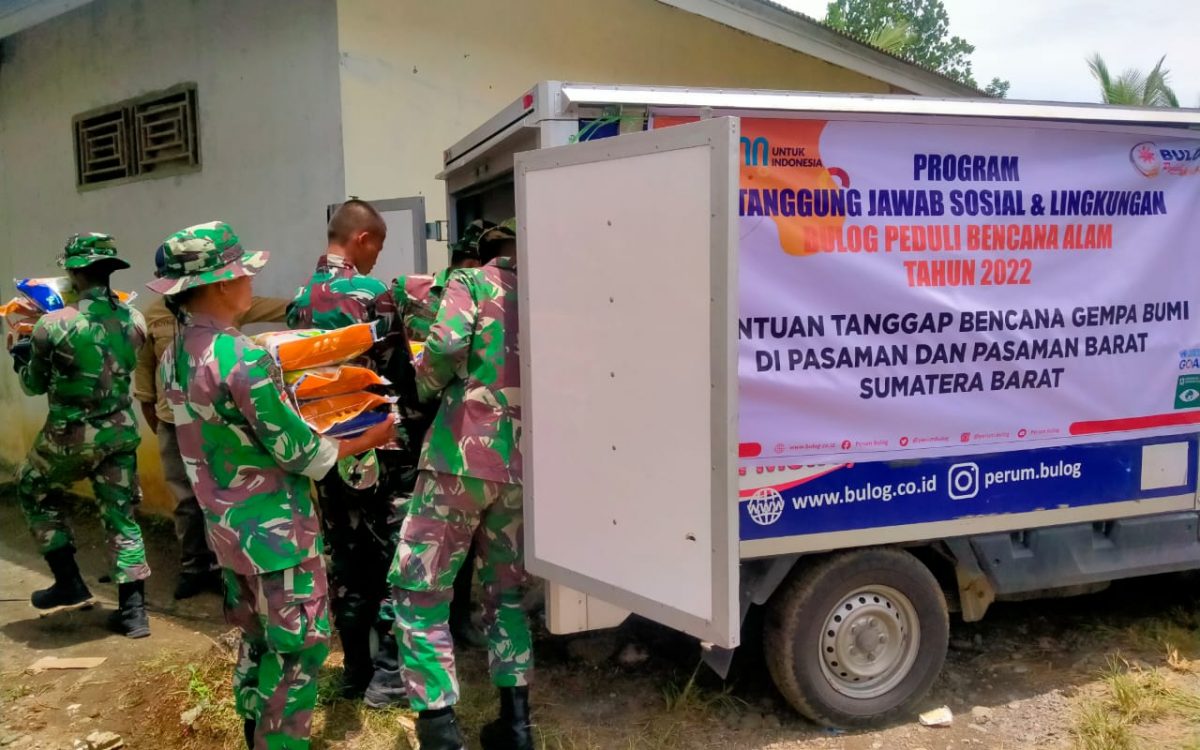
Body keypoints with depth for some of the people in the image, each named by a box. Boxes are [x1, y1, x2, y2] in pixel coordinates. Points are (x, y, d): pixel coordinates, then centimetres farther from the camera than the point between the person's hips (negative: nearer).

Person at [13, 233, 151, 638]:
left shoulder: (53, 325, -17)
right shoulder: (134, 320, -3)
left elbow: (34, 385, -3)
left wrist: (22, 357, 18)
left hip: (71, 436, -4)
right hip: (121, 432, 4)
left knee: (34, 494, 23)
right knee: (121, 516, 11)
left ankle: (69, 583, 22)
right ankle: (133, 611, 11)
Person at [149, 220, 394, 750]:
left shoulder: (174, 357, 3)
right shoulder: (243, 359, -24)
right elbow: (298, 453, -19)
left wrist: (289, 403, 16)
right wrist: (370, 439, -6)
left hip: (226, 526, 9)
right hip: (274, 529, -9)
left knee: (257, 641, 21)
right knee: (298, 648, 4)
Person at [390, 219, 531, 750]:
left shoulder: (470, 282, 4)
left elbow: (447, 344, -14)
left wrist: (423, 386, 4)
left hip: (463, 454, -5)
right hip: (523, 463, 5)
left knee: (419, 592, 4)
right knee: (505, 592, 19)